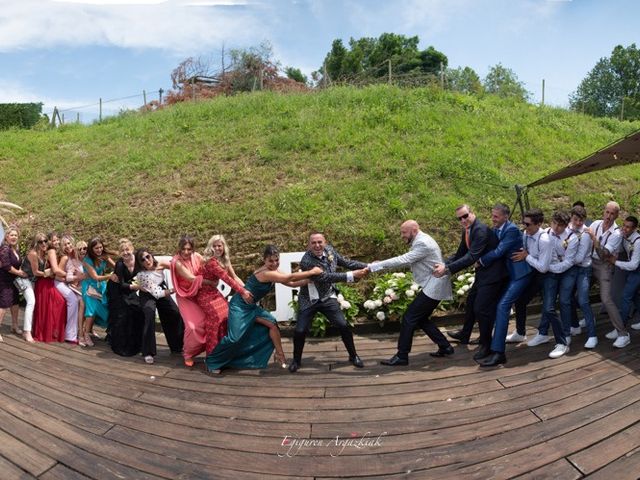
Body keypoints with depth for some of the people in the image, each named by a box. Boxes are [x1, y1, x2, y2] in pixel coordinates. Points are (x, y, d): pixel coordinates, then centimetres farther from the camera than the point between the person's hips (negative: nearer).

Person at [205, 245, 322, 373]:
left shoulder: (274, 272, 1)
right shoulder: (265, 273, -28)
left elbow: (292, 283, 2)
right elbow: (290, 277, -32)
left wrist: (310, 279, -11)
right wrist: (312, 272, -27)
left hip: (251, 307, 9)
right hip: (239, 306, -9)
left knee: (272, 324, 0)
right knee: (235, 338, -14)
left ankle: (280, 355, 11)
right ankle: (212, 361, 7)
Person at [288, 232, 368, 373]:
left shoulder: (329, 250, -7)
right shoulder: (306, 261, -27)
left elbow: (346, 262, 3)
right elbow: (325, 277, -31)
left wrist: (367, 266, -6)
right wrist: (351, 275, -34)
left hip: (327, 298, 4)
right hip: (309, 300, -4)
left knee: (343, 326, -4)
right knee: (300, 331, -5)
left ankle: (353, 356, 17)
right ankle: (296, 360, 21)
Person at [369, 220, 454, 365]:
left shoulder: (423, 243, -20)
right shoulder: (419, 242, 13)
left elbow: (403, 260, -25)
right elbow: (405, 261, 10)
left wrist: (374, 266, -22)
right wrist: (378, 265, -1)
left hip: (434, 287, -10)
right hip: (433, 286, 10)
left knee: (409, 318, -7)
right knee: (421, 319, 15)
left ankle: (401, 356, 0)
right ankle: (445, 347, 22)